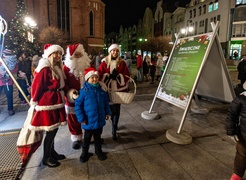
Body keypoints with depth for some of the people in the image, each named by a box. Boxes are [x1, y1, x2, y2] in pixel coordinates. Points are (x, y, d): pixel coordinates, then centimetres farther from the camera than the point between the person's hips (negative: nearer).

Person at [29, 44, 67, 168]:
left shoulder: (57, 68, 12)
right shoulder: (45, 69, -18)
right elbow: (37, 87, -15)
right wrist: (35, 101, -5)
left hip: (55, 102, 9)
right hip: (47, 103, -9)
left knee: (54, 129, 17)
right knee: (51, 131, 1)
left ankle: (52, 152, 34)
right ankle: (46, 158, 19)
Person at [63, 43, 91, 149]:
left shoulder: (88, 66, 4)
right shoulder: (66, 68, -5)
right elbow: (64, 84, -8)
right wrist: (69, 92, -24)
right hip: (73, 99, -2)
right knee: (74, 120, 10)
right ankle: (76, 139, 30)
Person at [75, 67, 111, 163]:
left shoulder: (101, 90, -3)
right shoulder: (83, 91, -17)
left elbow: (106, 102, 9)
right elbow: (78, 105, -13)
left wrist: (107, 112, 8)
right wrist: (81, 118, -13)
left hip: (100, 119, 4)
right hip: (89, 121, -3)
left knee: (98, 137, 22)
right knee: (87, 138, 17)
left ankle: (98, 151, 43)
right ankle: (85, 153, 39)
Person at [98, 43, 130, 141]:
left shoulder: (122, 62, 3)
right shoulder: (104, 62, 1)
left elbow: (127, 75, 2)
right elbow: (100, 75, -3)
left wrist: (117, 75, -9)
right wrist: (109, 76, -14)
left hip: (118, 89, 0)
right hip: (107, 89, 0)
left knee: (116, 109, 3)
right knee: (111, 109, 10)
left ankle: (114, 131, 14)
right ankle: (114, 125, 37)